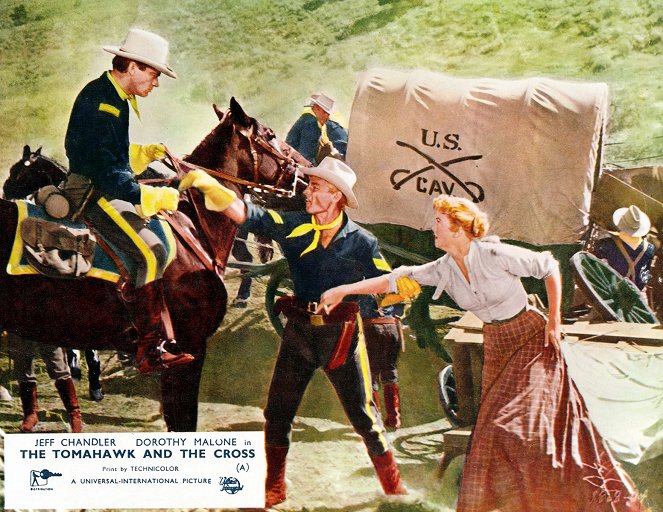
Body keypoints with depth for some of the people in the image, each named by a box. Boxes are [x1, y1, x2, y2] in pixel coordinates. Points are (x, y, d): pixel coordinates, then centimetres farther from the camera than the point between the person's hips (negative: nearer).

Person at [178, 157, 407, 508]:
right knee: (278, 412, 5)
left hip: (342, 334, -2)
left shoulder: (361, 242, -5)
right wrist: (208, 186, -30)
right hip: (299, 331, 2)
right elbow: (249, 215, -15)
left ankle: (393, 485, 22)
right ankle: (273, 489, 20)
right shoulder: (293, 228, -3)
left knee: (363, 413, 5)